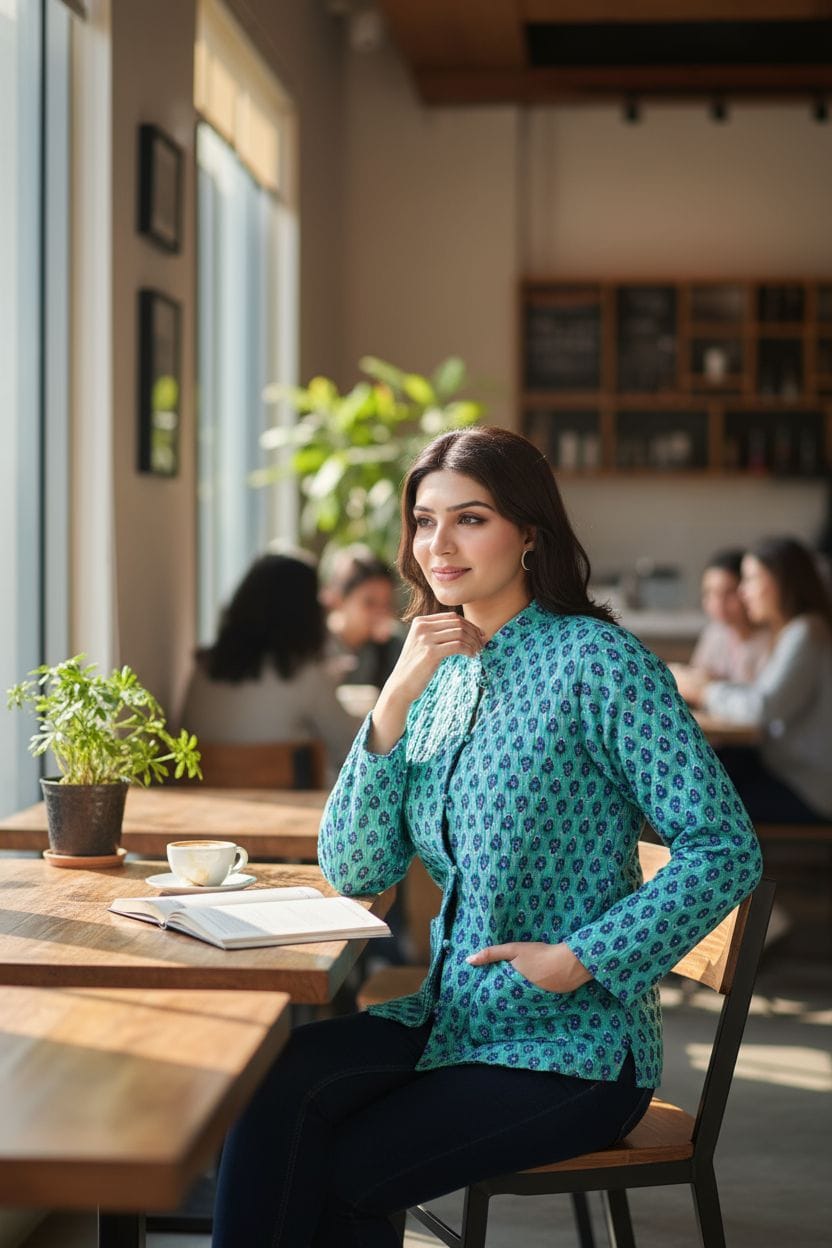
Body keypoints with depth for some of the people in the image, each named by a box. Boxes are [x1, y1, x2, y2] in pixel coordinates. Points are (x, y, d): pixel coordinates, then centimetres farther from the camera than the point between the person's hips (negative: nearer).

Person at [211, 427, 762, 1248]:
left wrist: (583, 959, -20)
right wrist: (395, 701, -9)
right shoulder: (440, 673, 9)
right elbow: (353, 871, 2)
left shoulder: (596, 662, -11)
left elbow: (725, 849, -15)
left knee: (331, 1176, -16)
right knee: (277, 1089, -20)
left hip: (570, 1047, -5)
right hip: (450, 1015, 5)